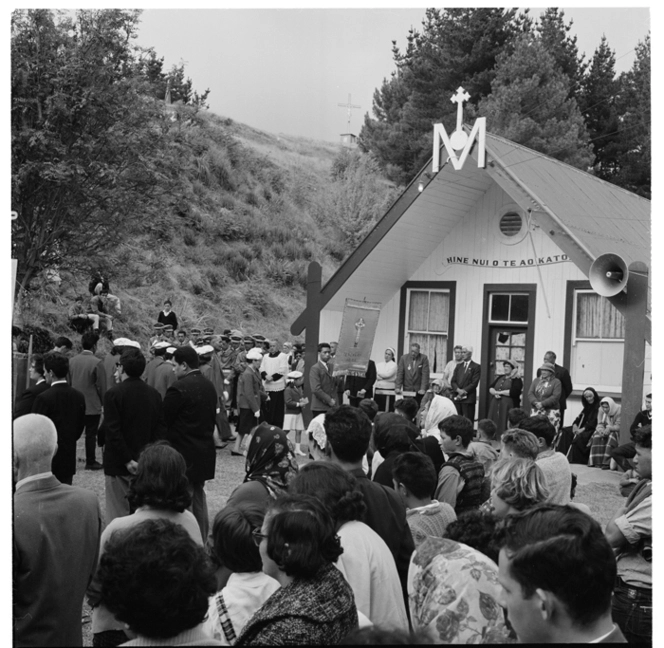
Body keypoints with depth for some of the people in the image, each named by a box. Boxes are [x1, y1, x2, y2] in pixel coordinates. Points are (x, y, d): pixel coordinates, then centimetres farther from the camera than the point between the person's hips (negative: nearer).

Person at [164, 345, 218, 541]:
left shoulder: (179, 388, -18)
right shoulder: (209, 386, 7)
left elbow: (164, 420, -14)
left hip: (184, 453, -8)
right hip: (205, 451, 8)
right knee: (198, 496, 19)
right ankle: (202, 539, 28)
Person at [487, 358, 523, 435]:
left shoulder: (516, 380, -2)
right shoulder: (499, 377, 18)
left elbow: (514, 392, -16)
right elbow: (490, 388, 12)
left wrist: (500, 392, -9)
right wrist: (495, 393, -10)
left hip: (508, 406, -6)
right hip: (495, 405, 6)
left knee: (505, 427, -9)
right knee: (494, 426, 2)